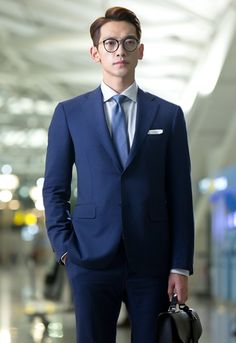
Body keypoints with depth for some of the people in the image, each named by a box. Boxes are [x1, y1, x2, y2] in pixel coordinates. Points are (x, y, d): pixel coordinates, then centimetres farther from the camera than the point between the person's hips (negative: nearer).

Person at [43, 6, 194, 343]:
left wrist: (181, 267, -1)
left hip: (152, 262, 0)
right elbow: (54, 188, 9)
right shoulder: (69, 113, 7)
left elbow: (180, 195, 4)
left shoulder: (168, 115, 6)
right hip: (92, 260, 0)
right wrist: (64, 248, -1)